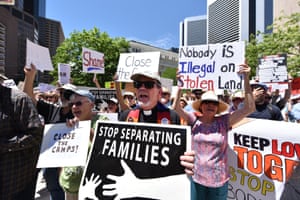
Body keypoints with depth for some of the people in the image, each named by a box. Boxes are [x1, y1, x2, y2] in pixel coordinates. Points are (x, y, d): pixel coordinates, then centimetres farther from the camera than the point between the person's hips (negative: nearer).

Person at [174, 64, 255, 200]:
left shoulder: (224, 121, -8)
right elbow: (176, 107, -18)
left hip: (219, 180, 0)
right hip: (197, 178, 0)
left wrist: (246, 79, -20)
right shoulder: (195, 120, -8)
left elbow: (249, 108, -14)